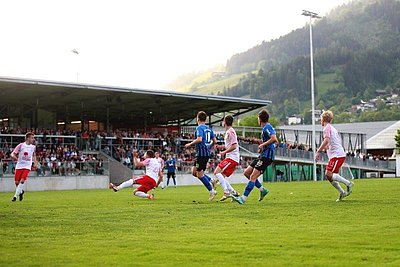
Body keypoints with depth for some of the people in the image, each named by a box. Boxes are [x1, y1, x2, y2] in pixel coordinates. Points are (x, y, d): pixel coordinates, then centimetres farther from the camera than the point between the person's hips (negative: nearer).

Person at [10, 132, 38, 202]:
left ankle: (16, 195, -11)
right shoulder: (21, 145, -7)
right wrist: (14, 157, -29)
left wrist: (35, 163, 9)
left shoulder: (33, 147, 4)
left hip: (27, 166, 1)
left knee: (22, 180, -17)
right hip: (19, 165, -1)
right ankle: (21, 191, 31)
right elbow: (12, 154, -7)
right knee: (16, 182, 2)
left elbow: (34, 155, 22)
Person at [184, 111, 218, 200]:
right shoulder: (208, 129, 14)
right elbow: (214, 141, 14)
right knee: (194, 172, 16)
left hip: (201, 153, -9)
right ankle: (211, 181, 4)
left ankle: (212, 191, -4)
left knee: (200, 174, -3)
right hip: (207, 153, 9)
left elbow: (199, 139, -25)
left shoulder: (199, 128, -11)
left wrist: (190, 144, -12)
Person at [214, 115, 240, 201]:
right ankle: (233, 192, 6)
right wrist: (222, 146, 18)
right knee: (222, 176, 8)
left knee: (217, 172, -17)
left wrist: (224, 152, -13)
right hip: (231, 158, 10)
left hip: (232, 158, -10)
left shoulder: (230, 131, -12)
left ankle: (226, 192, -21)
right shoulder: (228, 131, 19)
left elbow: (234, 146, -19)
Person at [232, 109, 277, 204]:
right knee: (247, 172, 10)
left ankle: (243, 198, -19)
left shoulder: (267, 127, -11)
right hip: (263, 155, 10)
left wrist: (263, 145, -15)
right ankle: (262, 190, 12)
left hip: (267, 156, -10)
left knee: (253, 176, -16)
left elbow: (274, 139, -26)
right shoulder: (266, 127, 19)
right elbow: (276, 141, 26)